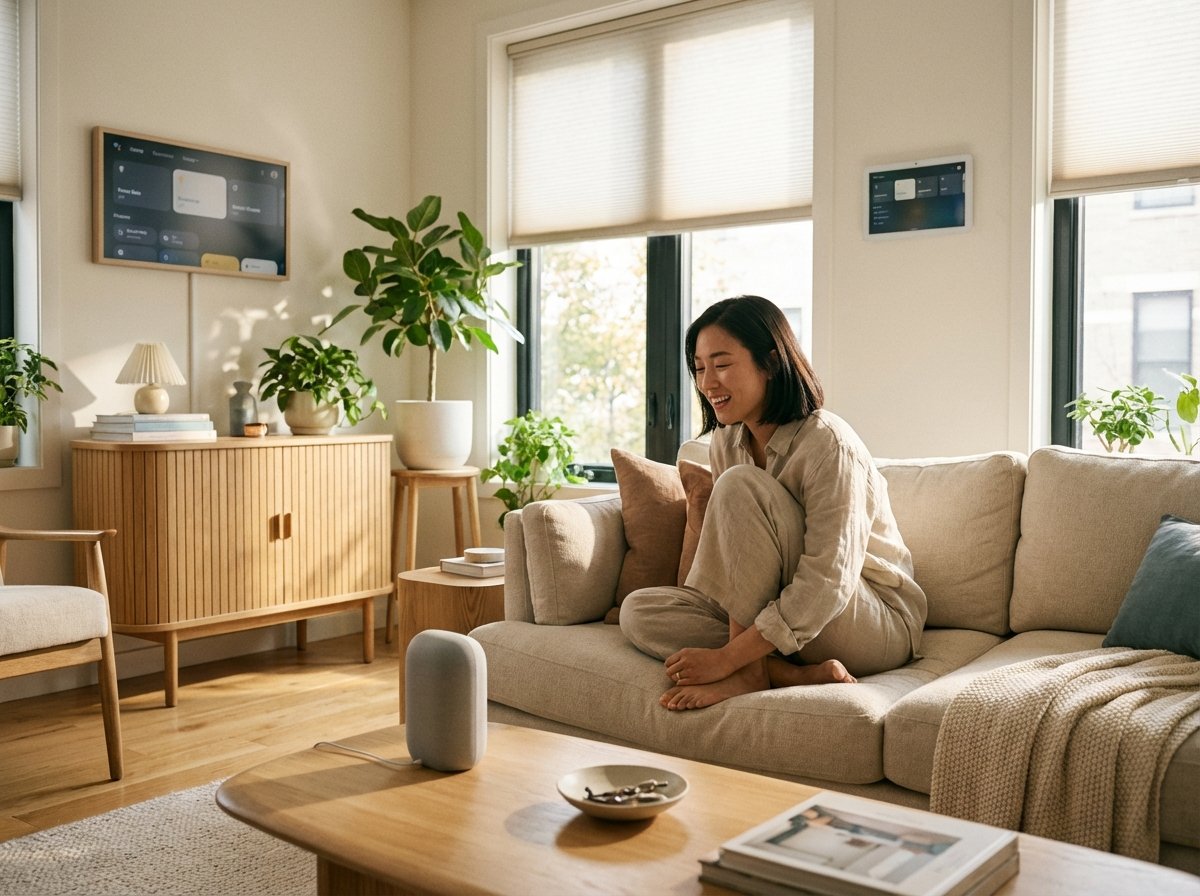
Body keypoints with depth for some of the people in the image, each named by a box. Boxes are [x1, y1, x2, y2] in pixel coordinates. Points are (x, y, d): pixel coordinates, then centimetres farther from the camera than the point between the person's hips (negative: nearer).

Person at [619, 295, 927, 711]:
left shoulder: (828, 445, -21)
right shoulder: (726, 442, 3)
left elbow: (826, 586, -27)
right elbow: (730, 555, 7)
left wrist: (727, 656, -28)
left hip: (877, 626, -7)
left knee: (740, 486, -25)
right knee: (639, 609, -11)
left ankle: (748, 671, -20)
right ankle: (794, 673, -21)